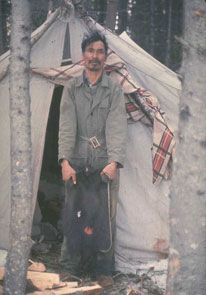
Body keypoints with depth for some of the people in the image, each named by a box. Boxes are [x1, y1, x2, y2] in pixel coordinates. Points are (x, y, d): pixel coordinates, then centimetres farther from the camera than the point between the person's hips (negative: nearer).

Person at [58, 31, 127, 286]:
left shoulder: (114, 89, 3)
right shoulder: (71, 88, 6)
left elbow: (117, 127, -8)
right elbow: (66, 126, -3)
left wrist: (115, 162, -21)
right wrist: (65, 160, -16)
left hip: (105, 164, 0)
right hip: (77, 162, 1)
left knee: (107, 216, 1)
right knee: (73, 214, 4)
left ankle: (104, 270, 14)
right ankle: (69, 268, 17)